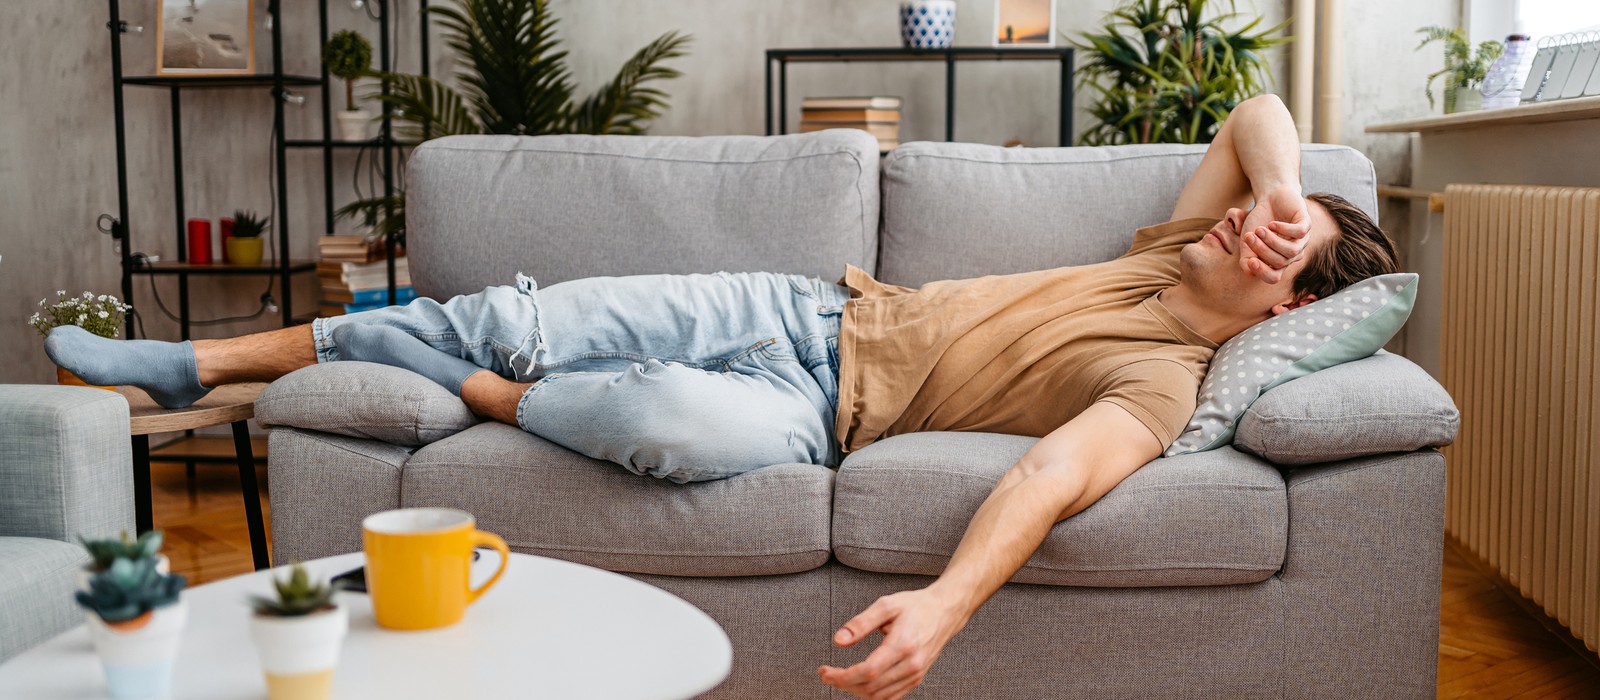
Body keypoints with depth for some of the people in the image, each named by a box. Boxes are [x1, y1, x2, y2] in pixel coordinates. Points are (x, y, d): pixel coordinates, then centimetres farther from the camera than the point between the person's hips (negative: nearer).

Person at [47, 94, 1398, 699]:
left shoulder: (1161, 380, -12)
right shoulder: (1174, 249, 10)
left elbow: (1056, 469, -31)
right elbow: (1258, 114, 18)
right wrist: (1282, 184, -3)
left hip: (826, 409, -7)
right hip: (813, 308, 7)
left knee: (679, 419, -40)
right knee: (517, 316, -5)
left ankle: (490, 400, -3)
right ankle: (203, 362, 9)